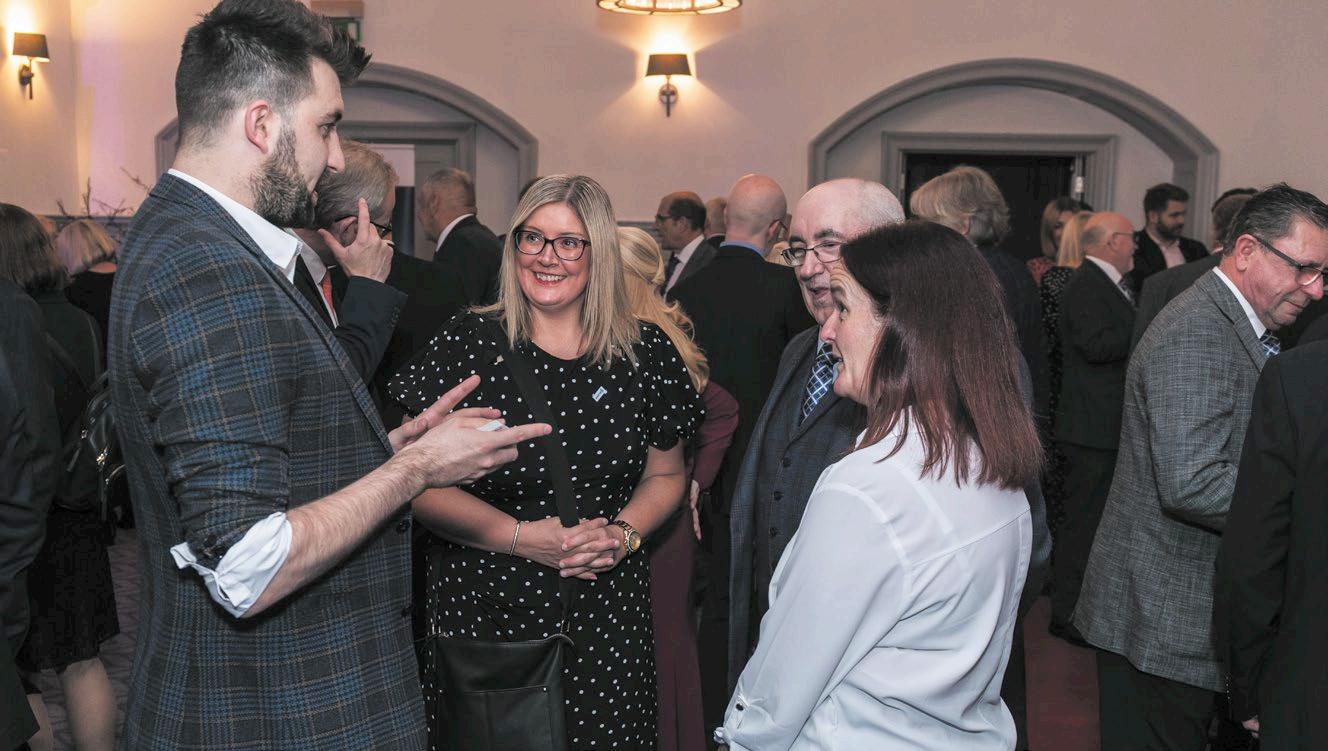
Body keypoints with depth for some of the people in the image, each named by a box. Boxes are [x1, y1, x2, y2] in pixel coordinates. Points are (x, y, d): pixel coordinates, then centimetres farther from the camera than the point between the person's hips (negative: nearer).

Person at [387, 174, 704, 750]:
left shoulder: (647, 353, 1)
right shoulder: (467, 343, -6)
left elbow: (665, 474, 12)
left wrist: (623, 535, -7)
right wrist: (521, 537, -16)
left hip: (605, 618, 2)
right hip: (479, 613, -1)